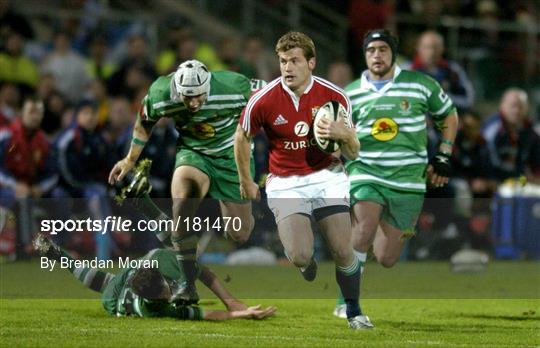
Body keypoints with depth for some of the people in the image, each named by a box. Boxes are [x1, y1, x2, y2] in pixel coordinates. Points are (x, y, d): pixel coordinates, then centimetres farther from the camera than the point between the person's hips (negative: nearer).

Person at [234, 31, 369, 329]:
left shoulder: (335, 97, -9)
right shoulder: (263, 101, -13)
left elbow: (353, 153, -1)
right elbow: (242, 138, 6)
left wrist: (343, 134, -23)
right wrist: (246, 182, 13)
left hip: (327, 177, 1)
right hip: (285, 184, -1)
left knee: (343, 251, -10)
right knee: (300, 257, -17)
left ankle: (353, 311, 16)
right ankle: (307, 266, 23)